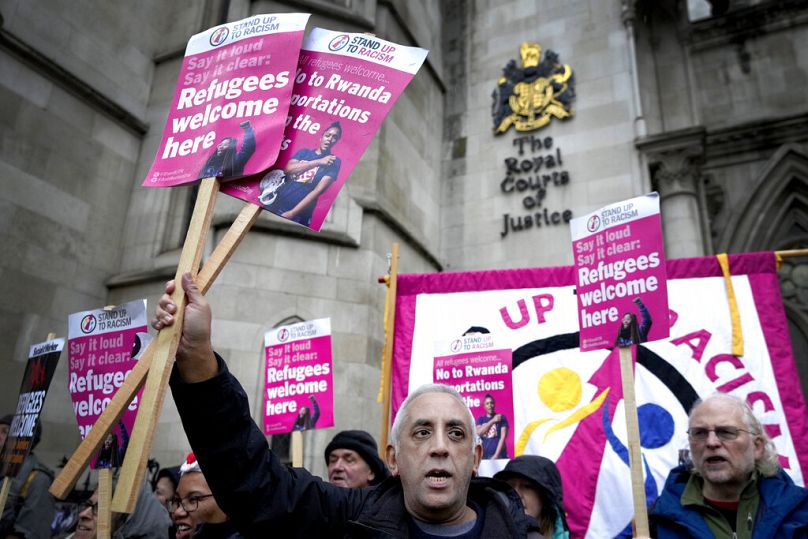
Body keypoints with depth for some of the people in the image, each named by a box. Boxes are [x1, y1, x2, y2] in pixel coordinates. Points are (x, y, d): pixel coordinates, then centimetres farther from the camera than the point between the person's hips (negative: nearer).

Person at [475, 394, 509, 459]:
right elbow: (478, 433, -6)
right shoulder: (481, 419, 12)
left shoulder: (501, 418, 4)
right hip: (484, 456, 2)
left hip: (499, 455, -2)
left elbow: (503, 437, -4)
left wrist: (496, 455, -11)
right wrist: (492, 421, -11)